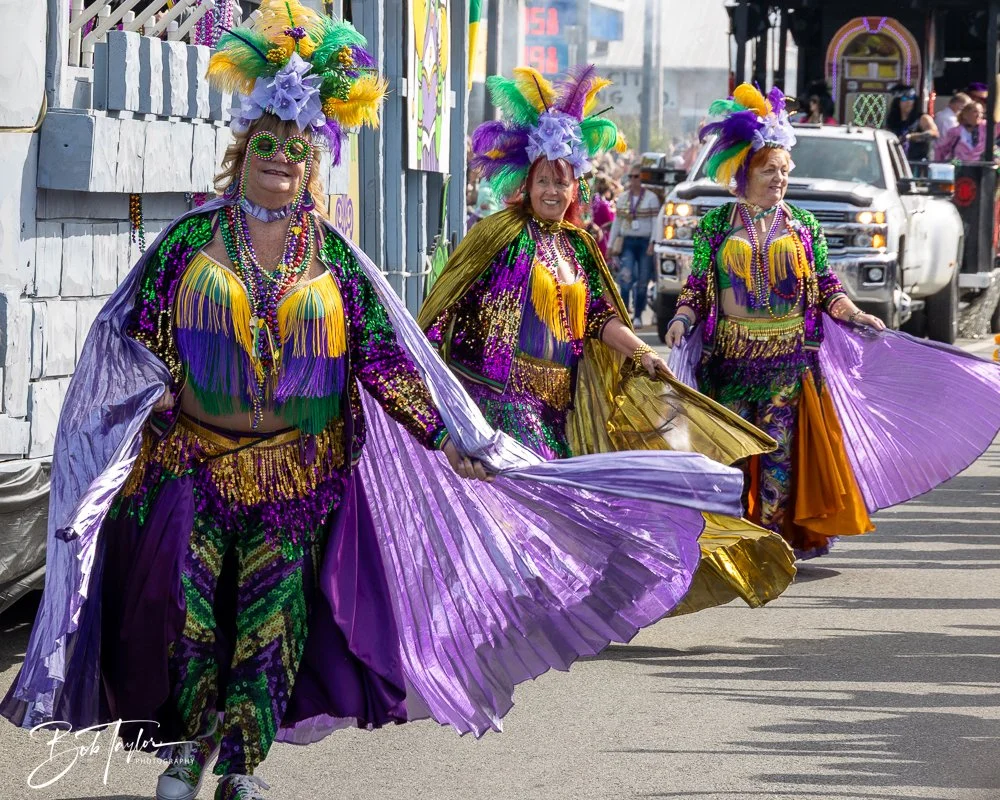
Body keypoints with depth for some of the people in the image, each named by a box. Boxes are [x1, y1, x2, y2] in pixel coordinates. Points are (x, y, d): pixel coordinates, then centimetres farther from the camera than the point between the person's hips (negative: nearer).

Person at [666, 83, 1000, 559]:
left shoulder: (803, 226, 7)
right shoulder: (715, 226, 3)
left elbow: (825, 287, 8)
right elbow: (698, 286, 4)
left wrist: (855, 316, -6)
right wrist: (682, 320, -13)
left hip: (789, 357, 1)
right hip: (730, 355, 0)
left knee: (779, 449, -2)